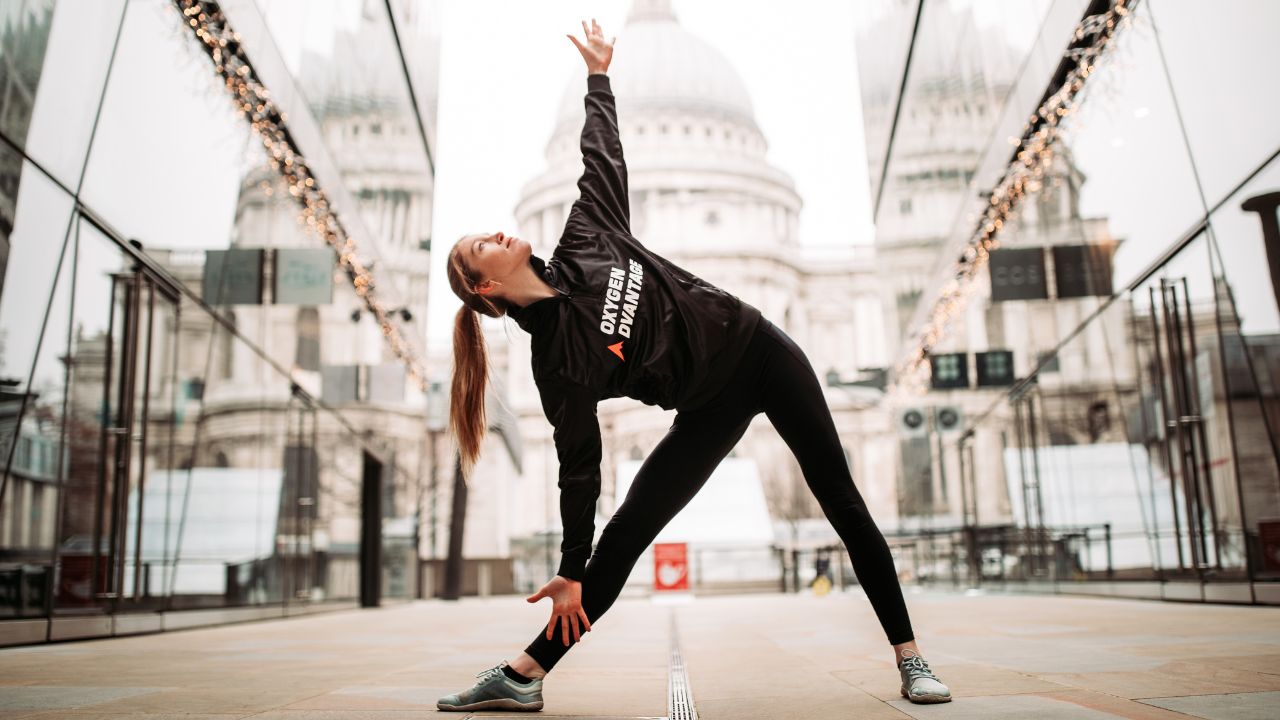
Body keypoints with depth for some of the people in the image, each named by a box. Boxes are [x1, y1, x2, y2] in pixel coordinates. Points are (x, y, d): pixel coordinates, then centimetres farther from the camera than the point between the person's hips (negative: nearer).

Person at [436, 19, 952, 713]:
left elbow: (603, 158, 11)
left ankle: (908, 657, 14)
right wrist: (571, 571, -12)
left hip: (758, 346, 4)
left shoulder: (583, 242, -3)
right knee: (624, 534, -9)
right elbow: (579, 465, -12)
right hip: (710, 408, -3)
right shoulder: (556, 360, -15)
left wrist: (598, 73, 17)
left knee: (842, 503, 2)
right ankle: (523, 674, 5)